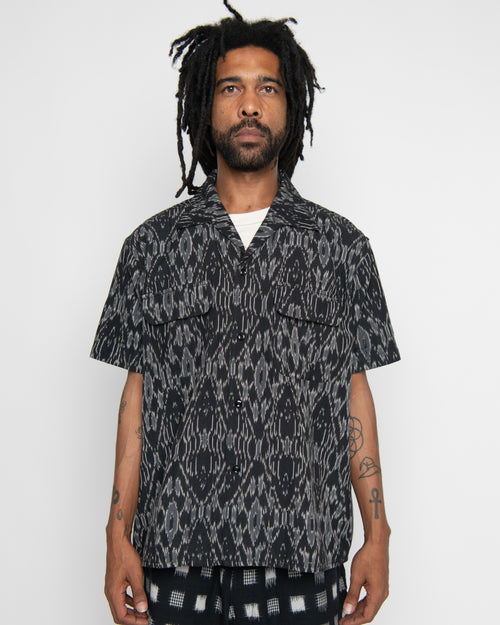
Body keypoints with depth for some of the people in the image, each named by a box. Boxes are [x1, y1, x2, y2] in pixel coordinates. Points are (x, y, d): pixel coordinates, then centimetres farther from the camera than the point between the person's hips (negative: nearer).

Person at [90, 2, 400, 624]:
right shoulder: (152, 245, 5)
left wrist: (377, 535, 1)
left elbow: (356, 395, 5)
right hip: (177, 551, 0)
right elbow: (136, 396, 5)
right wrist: (119, 535, 1)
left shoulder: (341, 245, 5)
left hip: (302, 552, 0)